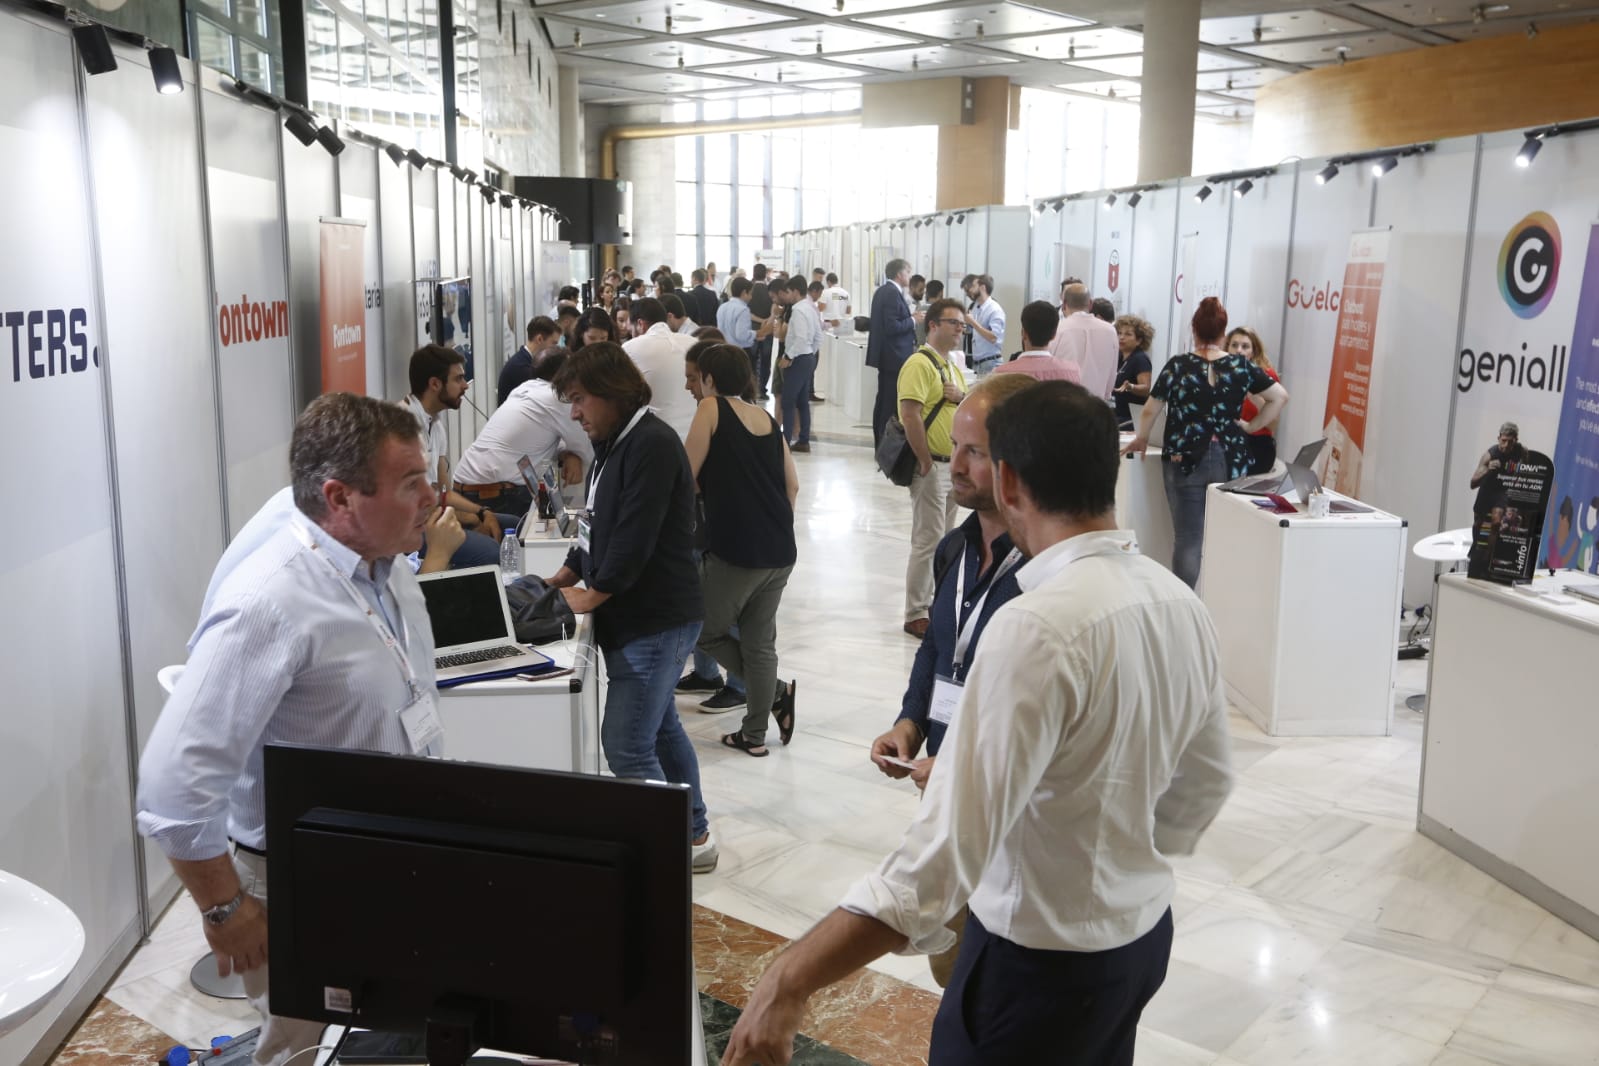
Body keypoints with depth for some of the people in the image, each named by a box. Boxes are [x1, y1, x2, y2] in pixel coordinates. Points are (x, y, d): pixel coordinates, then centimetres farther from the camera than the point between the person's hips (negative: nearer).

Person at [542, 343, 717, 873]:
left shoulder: (652, 445, -19)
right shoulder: (613, 444, 14)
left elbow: (636, 538, -23)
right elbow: (599, 526, 19)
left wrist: (591, 596, -14)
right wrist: (565, 576, 9)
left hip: (655, 622, -11)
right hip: (637, 617, 11)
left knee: (627, 746, -9)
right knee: (661, 728, 19)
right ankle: (693, 834, 32)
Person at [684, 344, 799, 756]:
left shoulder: (711, 408, -2)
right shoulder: (768, 420, 13)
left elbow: (687, 478, -3)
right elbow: (792, 485, 11)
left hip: (736, 550, -6)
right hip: (781, 552, 7)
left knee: (705, 632, 13)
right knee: (760, 641, 14)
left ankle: (775, 693, 7)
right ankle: (754, 734, 20)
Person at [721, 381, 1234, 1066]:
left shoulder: (1039, 629, -30)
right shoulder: (1181, 603, -4)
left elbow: (948, 850, -34)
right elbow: (1205, 787, 9)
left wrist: (791, 980, -31)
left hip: (1045, 962, -7)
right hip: (1147, 932, 7)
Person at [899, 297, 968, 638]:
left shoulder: (953, 366, 16)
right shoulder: (920, 363, -12)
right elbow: (910, 415, -21)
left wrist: (962, 397, -2)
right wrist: (926, 462, -21)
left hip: (953, 464, 9)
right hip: (932, 465, -9)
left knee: (944, 539, 15)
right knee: (928, 540, -6)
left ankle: (936, 604, 25)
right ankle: (916, 615, 2)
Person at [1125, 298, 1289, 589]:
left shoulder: (1178, 365, -4)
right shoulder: (1241, 366, 2)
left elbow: (1151, 410, -1)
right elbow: (1280, 396, 3)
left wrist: (1141, 439, 15)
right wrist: (1252, 426, 9)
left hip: (1186, 460, -1)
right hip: (1230, 462, 2)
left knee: (1187, 538, 2)